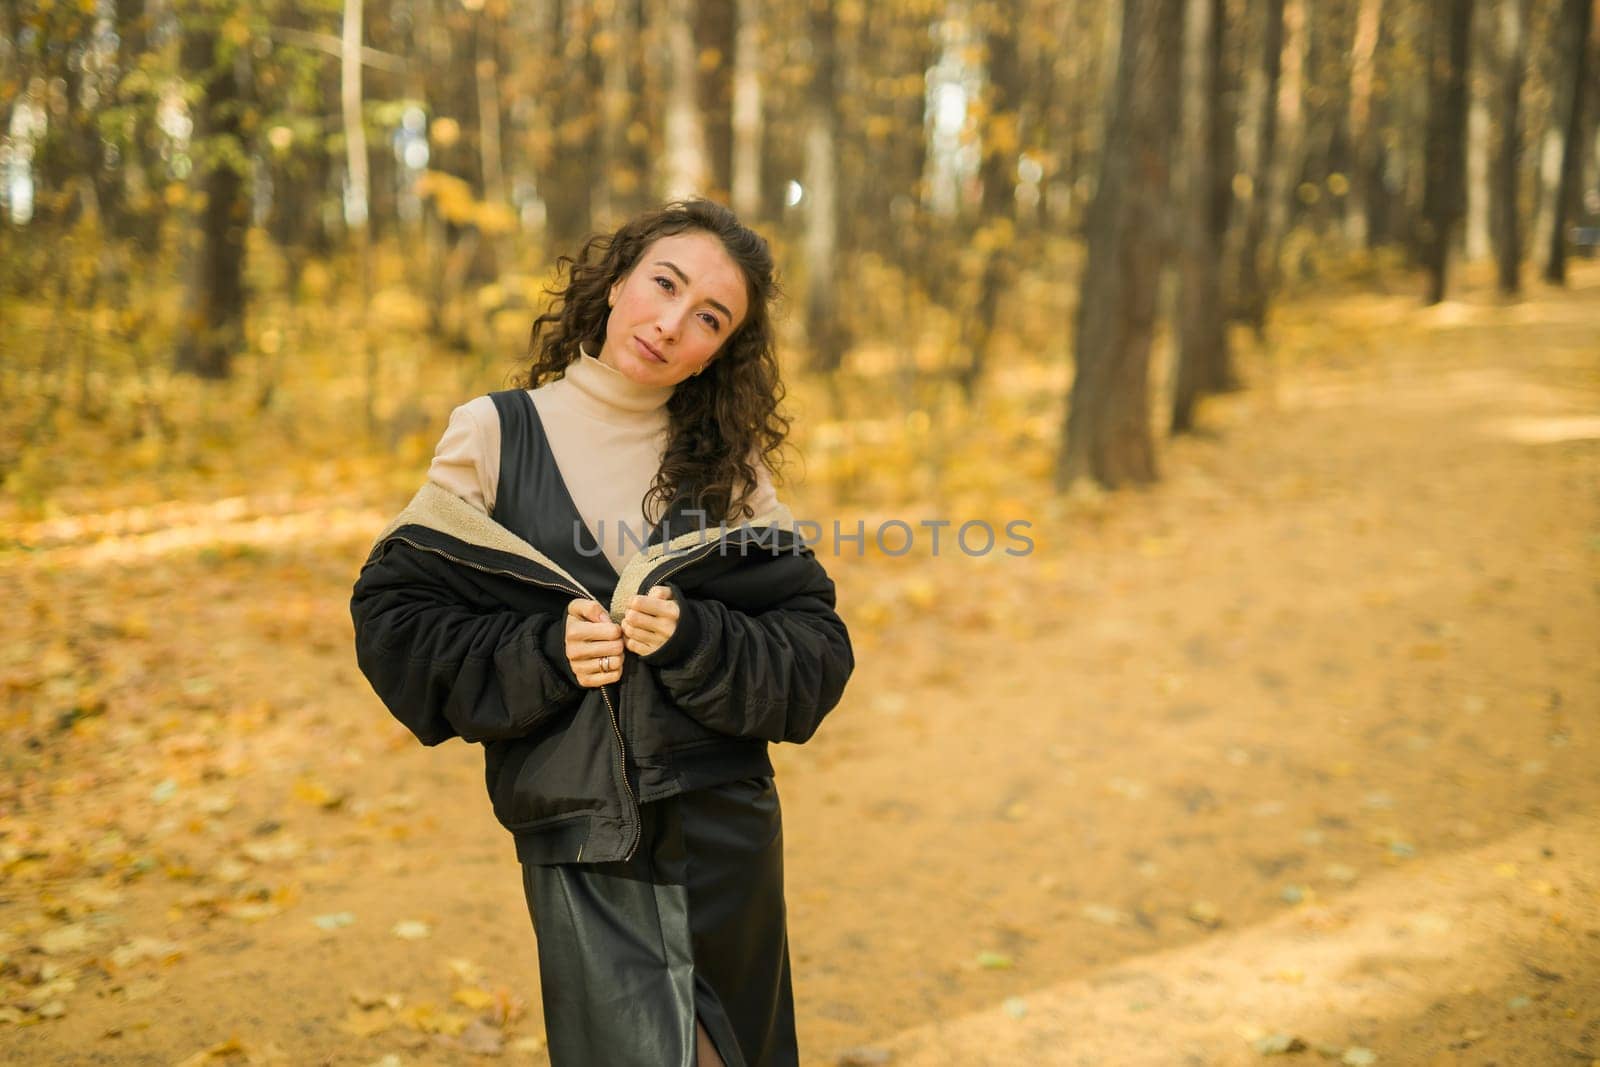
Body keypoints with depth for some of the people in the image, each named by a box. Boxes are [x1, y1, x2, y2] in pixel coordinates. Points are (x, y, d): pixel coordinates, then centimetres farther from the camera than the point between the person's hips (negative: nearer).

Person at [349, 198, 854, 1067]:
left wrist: (695, 644, -17)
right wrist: (541, 652, -14)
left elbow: (816, 650, 0)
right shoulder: (496, 437, -1)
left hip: (726, 836, 3)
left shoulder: (728, 464, 4)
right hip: (580, 847, -2)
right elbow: (393, 617, -1)